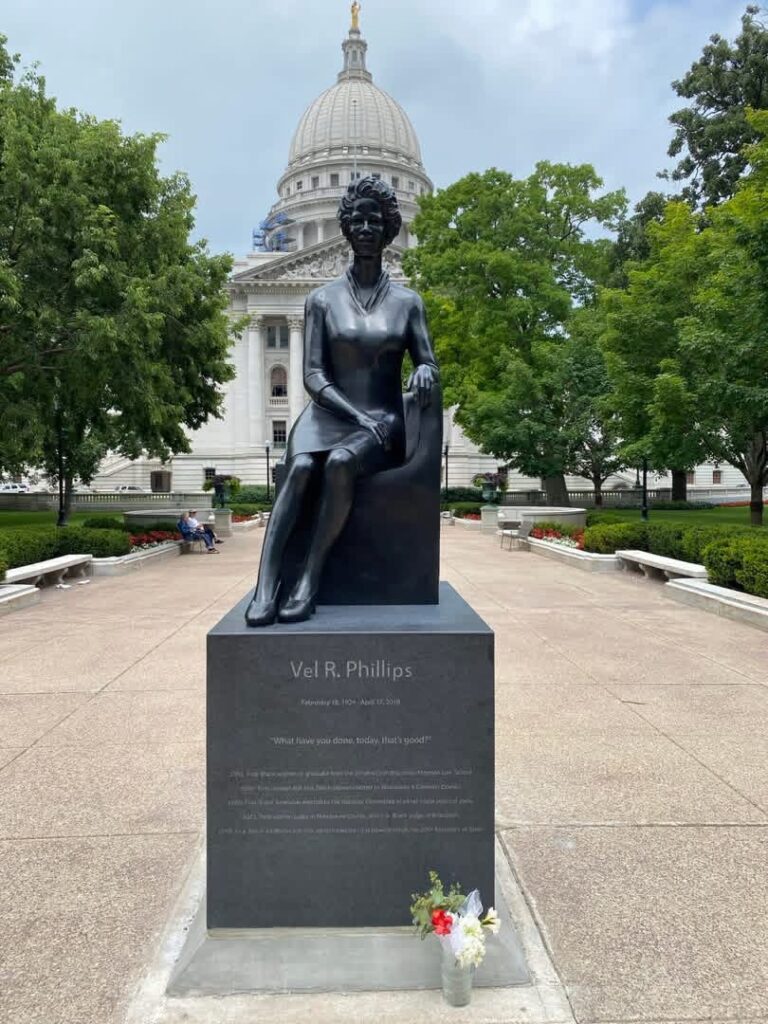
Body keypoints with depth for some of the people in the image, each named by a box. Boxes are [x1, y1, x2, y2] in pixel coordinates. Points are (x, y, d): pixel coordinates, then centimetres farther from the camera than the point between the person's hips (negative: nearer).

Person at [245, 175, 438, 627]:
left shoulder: (407, 301, 9)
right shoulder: (322, 299, 7)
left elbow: (429, 363, 9)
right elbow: (314, 374, 0)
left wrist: (425, 370, -18)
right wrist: (357, 417, -16)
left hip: (384, 421, 0)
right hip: (329, 414, 1)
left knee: (340, 462, -35)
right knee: (300, 467, -33)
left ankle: (309, 581, -30)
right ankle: (266, 587, -38)